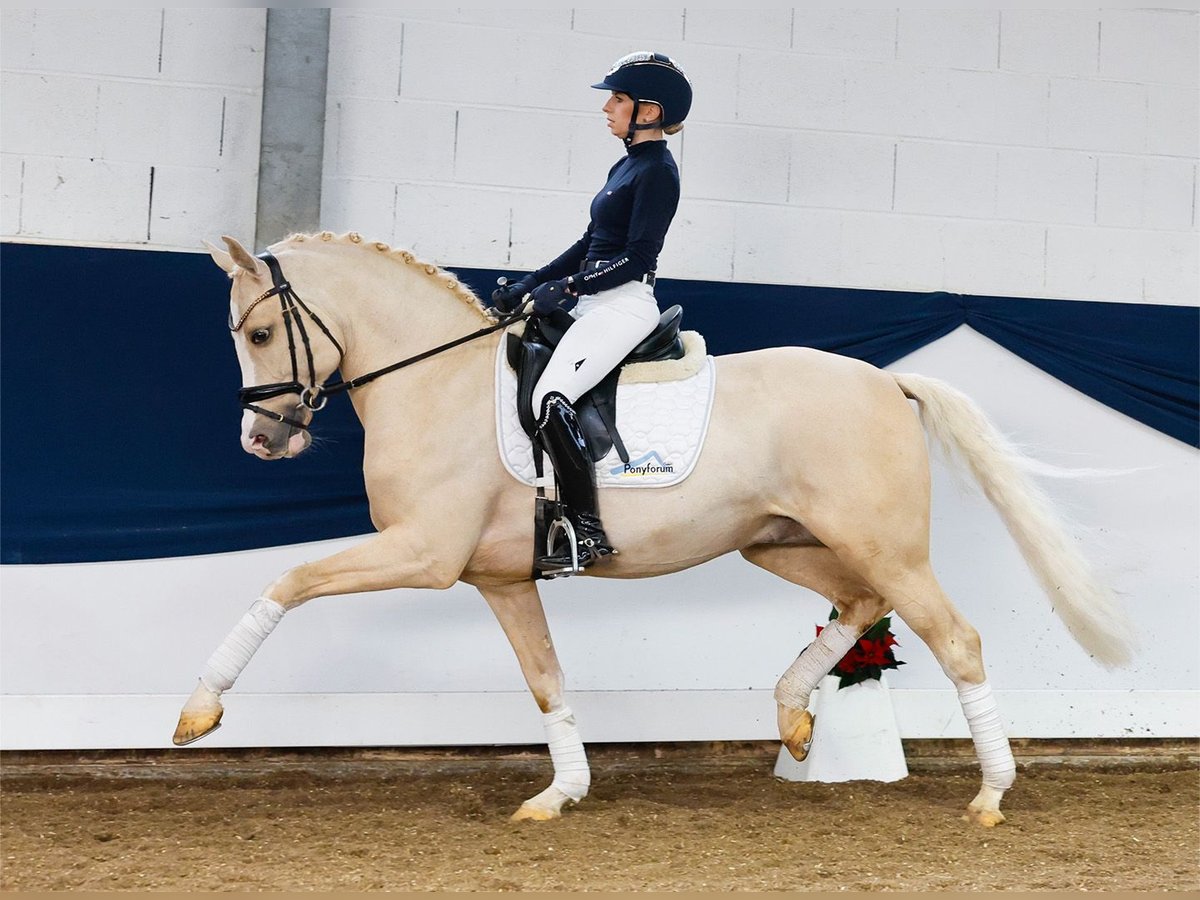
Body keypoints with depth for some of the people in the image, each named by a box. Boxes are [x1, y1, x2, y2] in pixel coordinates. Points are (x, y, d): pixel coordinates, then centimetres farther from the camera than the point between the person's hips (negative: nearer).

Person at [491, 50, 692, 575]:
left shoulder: (657, 171, -11)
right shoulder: (628, 164, 18)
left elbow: (636, 258, -17)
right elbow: (590, 243, 21)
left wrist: (566, 289, -17)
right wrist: (527, 288, 15)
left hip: (624, 305, -11)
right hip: (594, 303, 11)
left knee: (551, 398, -27)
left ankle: (588, 533, -26)